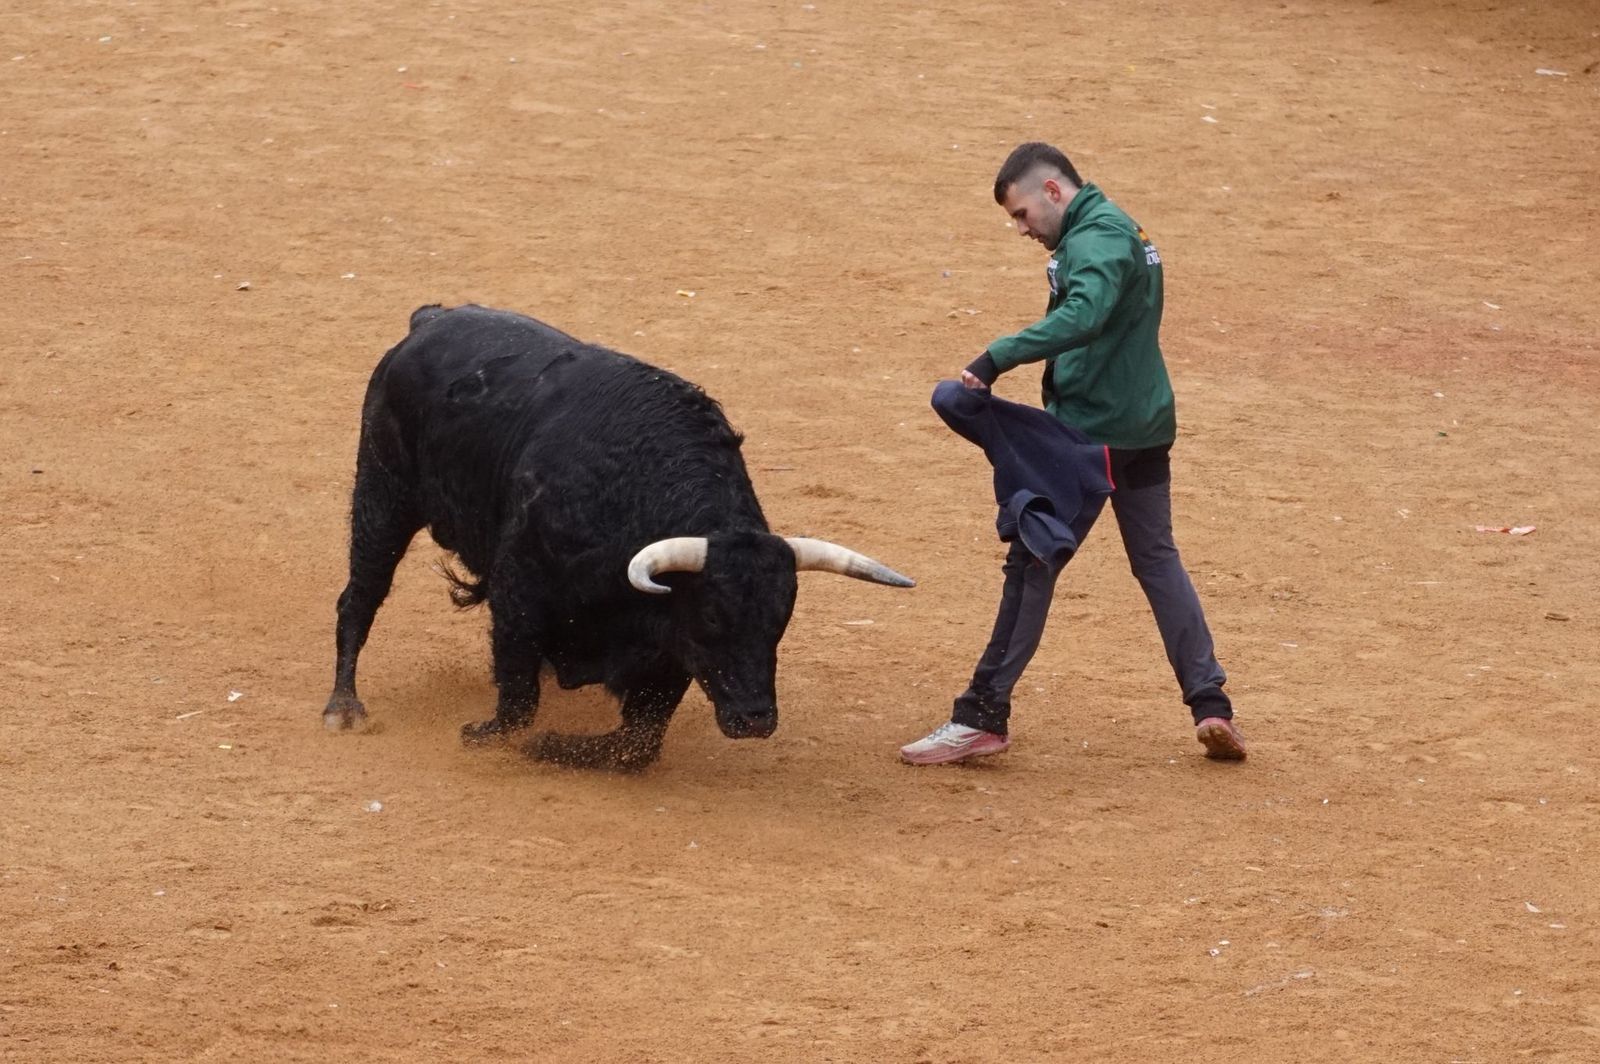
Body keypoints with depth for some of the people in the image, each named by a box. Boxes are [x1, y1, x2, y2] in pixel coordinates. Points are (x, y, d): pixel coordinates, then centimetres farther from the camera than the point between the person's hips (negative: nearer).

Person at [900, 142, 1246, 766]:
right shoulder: (1117, 230, 16)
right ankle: (1211, 704, 9)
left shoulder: (1095, 240, -16)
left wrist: (999, 358, -40)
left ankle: (983, 717, -2)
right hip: (1145, 427, 10)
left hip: (1092, 432, -10)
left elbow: (1082, 316, -34)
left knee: (1033, 563, -5)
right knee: (1158, 561, 14)